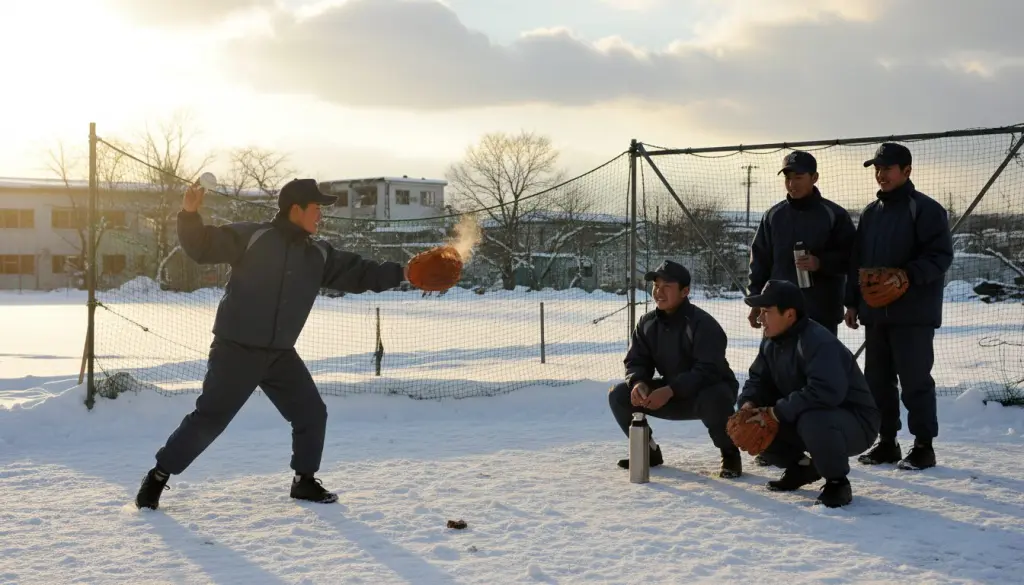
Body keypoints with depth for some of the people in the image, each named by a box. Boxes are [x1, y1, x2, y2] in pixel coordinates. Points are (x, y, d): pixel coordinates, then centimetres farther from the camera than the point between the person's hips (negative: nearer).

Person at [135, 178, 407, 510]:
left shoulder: (319, 255, 8)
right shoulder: (251, 237, -9)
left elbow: (358, 274, 14)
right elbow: (202, 248, -11)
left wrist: (402, 273, 8)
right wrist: (190, 214, -28)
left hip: (280, 354, 6)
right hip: (236, 349, -6)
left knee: (312, 413, 8)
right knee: (209, 419, -5)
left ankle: (304, 481, 25)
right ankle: (158, 476, 11)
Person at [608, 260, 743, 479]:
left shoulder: (702, 324, -24)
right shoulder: (647, 323, -3)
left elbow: (708, 371, -31)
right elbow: (636, 361, 0)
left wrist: (670, 390, -40)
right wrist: (638, 383, -25)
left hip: (709, 391, -6)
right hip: (671, 396, 6)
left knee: (713, 400, -42)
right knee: (619, 395, -10)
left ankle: (730, 455, -13)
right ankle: (649, 451, 9)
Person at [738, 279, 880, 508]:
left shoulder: (818, 342, -29)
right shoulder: (772, 343, 2)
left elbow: (827, 391, -42)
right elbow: (759, 379, 9)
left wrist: (781, 410, -34)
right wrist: (749, 403, -14)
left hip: (856, 423, -9)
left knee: (812, 422, -41)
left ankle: (837, 482, -16)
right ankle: (801, 468, 16)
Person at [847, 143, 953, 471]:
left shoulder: (926, 209, -7)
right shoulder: (871, 212, 14)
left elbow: (941, 255, -13)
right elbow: (857, 261, 17)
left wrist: (907, 276, -25)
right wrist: (852, 302, 13)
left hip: (913, 312, -7)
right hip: (875, 311, 7)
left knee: (915, 380, -3)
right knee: (877, 380, 10)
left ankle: (923, 446, 7)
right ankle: (886, 442, 20)